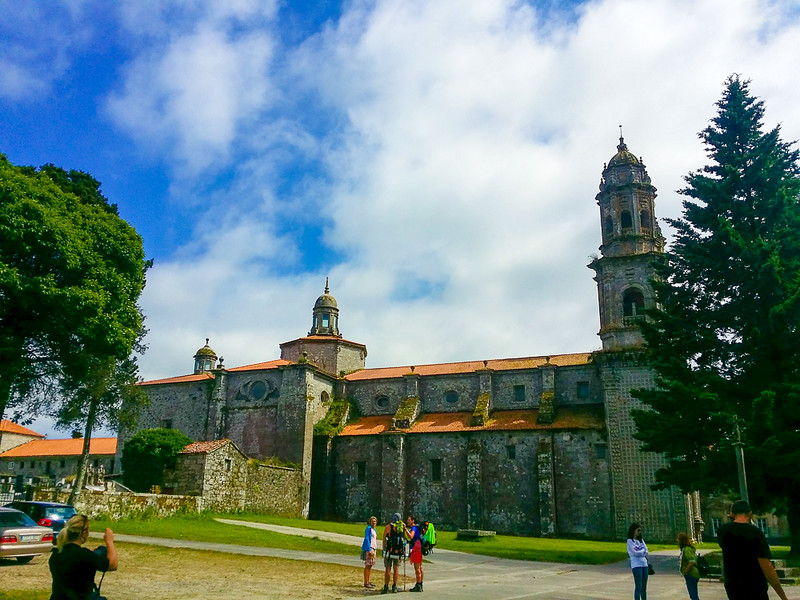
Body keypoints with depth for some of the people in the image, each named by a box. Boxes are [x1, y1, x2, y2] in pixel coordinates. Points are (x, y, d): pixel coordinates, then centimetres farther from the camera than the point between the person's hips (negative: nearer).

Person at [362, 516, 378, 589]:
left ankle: (368, 581, 17)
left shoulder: (374, 529, 17)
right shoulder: (368, 528, -9)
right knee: (367, 566, -8)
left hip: (373, 548, 9)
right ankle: (366, 583, -6)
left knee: (370, 566, 11)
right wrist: (369, 550, -20)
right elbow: (366, 539, -15)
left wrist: (375, 549, 18)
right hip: (368, 548, -9)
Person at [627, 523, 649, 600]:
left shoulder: (641, 540, 19)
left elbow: (646, 551, 9)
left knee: (644, 587, 10)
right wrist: (643, 551, 2)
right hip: (636, 565, -7)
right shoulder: (630, 541, -1)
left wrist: (640, 552, -6)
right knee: (638, 587, -10)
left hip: (644, 564, 7)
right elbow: (635, 553, -11)